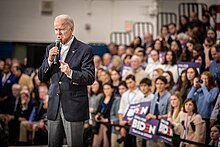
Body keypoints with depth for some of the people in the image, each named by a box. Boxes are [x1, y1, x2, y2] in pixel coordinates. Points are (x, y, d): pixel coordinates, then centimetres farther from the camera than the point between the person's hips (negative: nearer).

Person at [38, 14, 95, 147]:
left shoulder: (85, 50, -3)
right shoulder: (51, 49, 13)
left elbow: (90, 78, -10)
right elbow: (42, 77, 11)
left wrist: (71, 73, -26)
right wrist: (49, 60, -6)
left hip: (74, 106, -5)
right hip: (54, 106, 5)